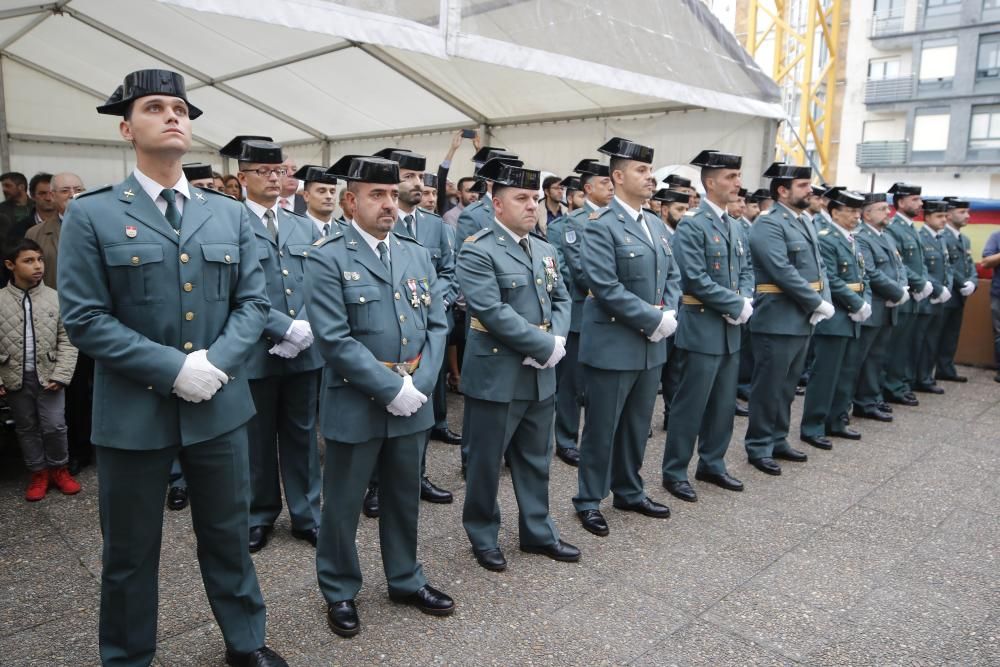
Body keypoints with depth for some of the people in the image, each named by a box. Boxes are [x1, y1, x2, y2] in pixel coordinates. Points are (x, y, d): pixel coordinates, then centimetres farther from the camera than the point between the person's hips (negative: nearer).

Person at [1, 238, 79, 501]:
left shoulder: (56, 298, -3)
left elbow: (67, 341, -2)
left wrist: (60, 375, -9)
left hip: (48, 375, -1)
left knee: (54, 425, 0)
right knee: (26, 427, 12)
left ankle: (59, 468, 20)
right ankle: (38, 472, 25)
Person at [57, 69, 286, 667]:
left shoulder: (230, 213, 7)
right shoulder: (91, 215, -3)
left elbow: (254, 301, 3)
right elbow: (85, 318, -9)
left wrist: (216, 361, -13)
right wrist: (173, 369, -18)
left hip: (220, 406, 3)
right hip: (134, 411, -2)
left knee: (229, 535, 17)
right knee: (131, 552, 14)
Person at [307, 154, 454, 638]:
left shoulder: (418, 255, 7)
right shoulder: (328, 258, -11)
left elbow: (436, 325, 5)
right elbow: (335, 340, -18)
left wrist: (418, 386, -8)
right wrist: (392, 388, -19)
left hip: (412, 401, 5)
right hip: (355, 405, -5)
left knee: (404, 498, 19)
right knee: (343, 504, 12)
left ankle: (406, 580, 39)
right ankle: (340, 591, 33)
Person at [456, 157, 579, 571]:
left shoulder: (545, 250, 12)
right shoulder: (477, 251, -13)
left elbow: (561, 300, 12)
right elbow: (492, 311, -23)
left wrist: (558, 339, -9)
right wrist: (545, 347, -21)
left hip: (541, 376, 7)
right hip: (496, 376, -7)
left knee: (536, 458, 18)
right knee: (486, 461, 8)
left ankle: (537, 531, 34)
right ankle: (483, 537, 27)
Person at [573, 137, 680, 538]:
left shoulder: (656, 226, 13)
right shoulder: (600, 226, -13)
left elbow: (672, 276, 15)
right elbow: (606, 287, -21)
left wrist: (668, 313, -4)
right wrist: (654, 319, -18)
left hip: (651, 345, 8)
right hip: (612, 345, -7)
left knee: (637, 426, 17)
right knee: (602, 428, 5)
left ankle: (629, 492, 33)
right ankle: (588, 500, 20)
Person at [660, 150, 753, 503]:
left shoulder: (736, 226, 13)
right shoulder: (691, 226, -13)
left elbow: (746, 269, 16)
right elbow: (697, 279, -20)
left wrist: (745, 301, -4)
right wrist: (737, 305, -16)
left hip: (730, 329, 8)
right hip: (701, 329, -8)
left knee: (724, 404, 15)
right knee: (690, 405, 0)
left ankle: (712, 465, 30)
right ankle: (674, 472, 13)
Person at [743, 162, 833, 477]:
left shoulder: (805, 221, 14)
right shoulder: (768, 224, -14)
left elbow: (817, 266, 14)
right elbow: (783, 272, -22)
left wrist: (825, 302, -2)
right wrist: (817, 303, -17)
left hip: (802, 319, 9)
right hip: (777, 320, -9)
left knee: (787, 386, 16)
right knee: (768, 387, 1)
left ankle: (778, 441, 28)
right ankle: (759, 447, 13)